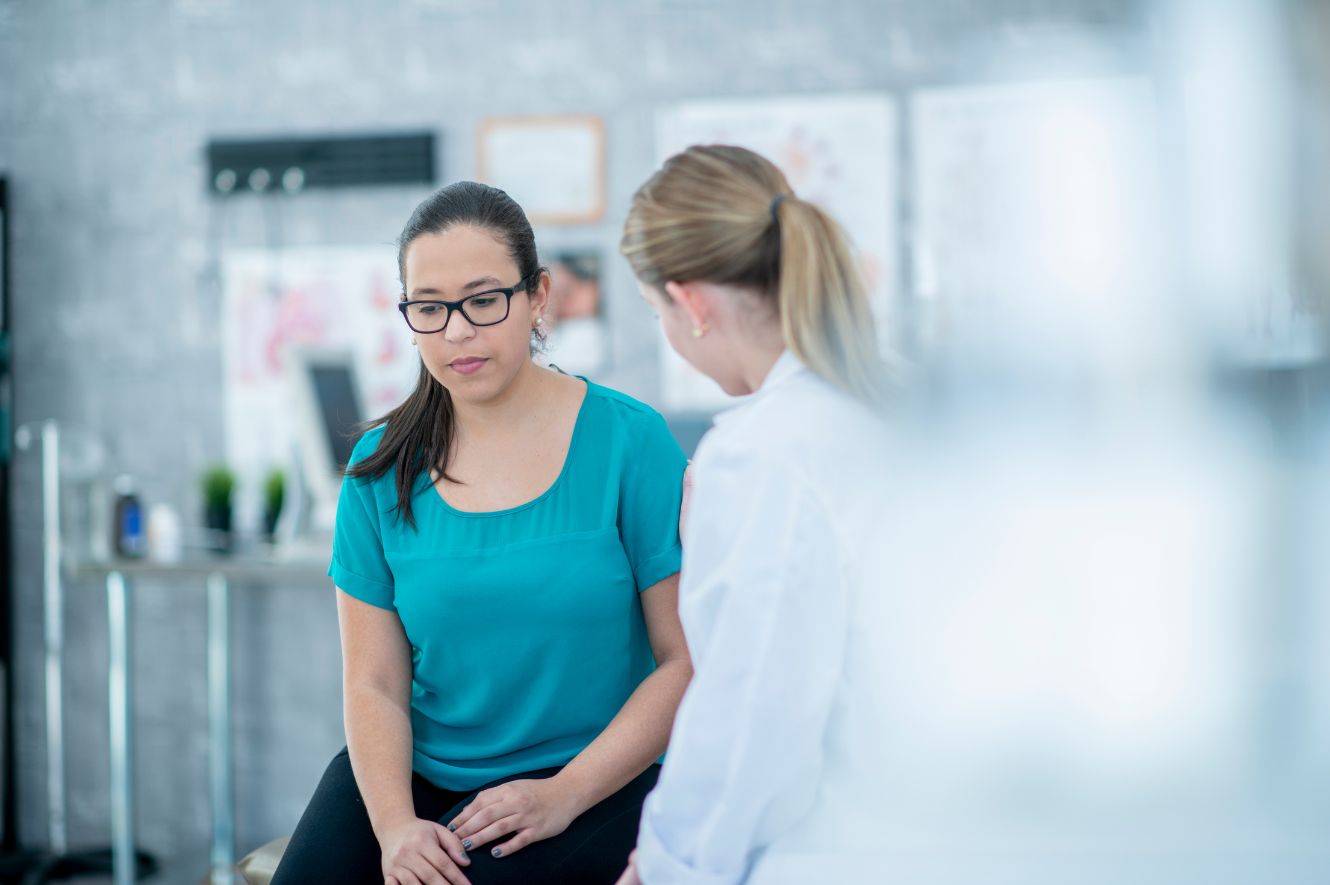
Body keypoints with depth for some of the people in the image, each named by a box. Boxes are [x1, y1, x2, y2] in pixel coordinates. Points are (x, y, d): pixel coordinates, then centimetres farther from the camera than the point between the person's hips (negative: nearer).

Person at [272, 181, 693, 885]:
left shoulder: (630, 441, -5)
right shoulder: (382, 468, 5)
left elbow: (688, 661, -6)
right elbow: (374, 684, 3)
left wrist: (564, 795, -15)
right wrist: (395, 824, -14)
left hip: (591, 779, -3)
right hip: (420, 772, 3)